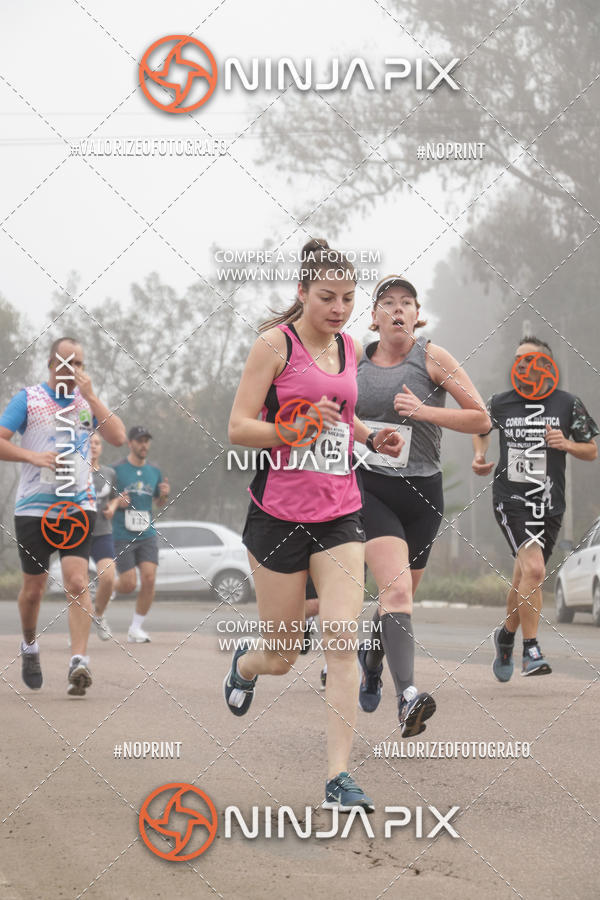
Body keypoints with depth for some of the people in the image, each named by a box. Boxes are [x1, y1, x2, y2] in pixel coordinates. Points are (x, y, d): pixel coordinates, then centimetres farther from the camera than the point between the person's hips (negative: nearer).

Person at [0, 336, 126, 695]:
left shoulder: (88, 401, 11)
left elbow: (119, 437, -3)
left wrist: (90, 396, -8)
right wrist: (33, 456, -17)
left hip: (79, 507, 1)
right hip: (34, 507, -1)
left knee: (77, 582, -15)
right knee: (34, 587, 8)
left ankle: (80, 662, -21)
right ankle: (30, 646, 34)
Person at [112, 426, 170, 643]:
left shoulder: (154, 472, 10)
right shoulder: (116, 470, -4)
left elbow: (160, 503, 22)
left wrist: (164, 495, -1)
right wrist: (116, 503, -17)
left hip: (147, 535, 4)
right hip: (122, 536, -4)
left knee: (149, 579, -12)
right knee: (129, 585, -9)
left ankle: (135, 628, 1)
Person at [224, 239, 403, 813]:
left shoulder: (351, 348, 10)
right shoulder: (274, 344, -7)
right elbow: (238, 428, -10)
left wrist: (370, 436, 9)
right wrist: (296, 428, -25)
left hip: (340, 514, 4)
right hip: (279, 514, -4)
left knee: (343, 642, -11)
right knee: (281, 656, 6)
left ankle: (338, 776, -9)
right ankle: (245, 663, 44)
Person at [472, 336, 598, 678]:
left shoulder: (568, 404, 1)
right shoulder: (500, 403, 3)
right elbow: (482, 431, 23)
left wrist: (566, 444, -11)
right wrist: (480, 456, 3)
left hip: (550, 504, 2)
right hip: (510, 499, -2)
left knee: (524, 579, 11)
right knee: (533, 569, -21)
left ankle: (506, 636, 38)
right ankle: (531, 650, -14)